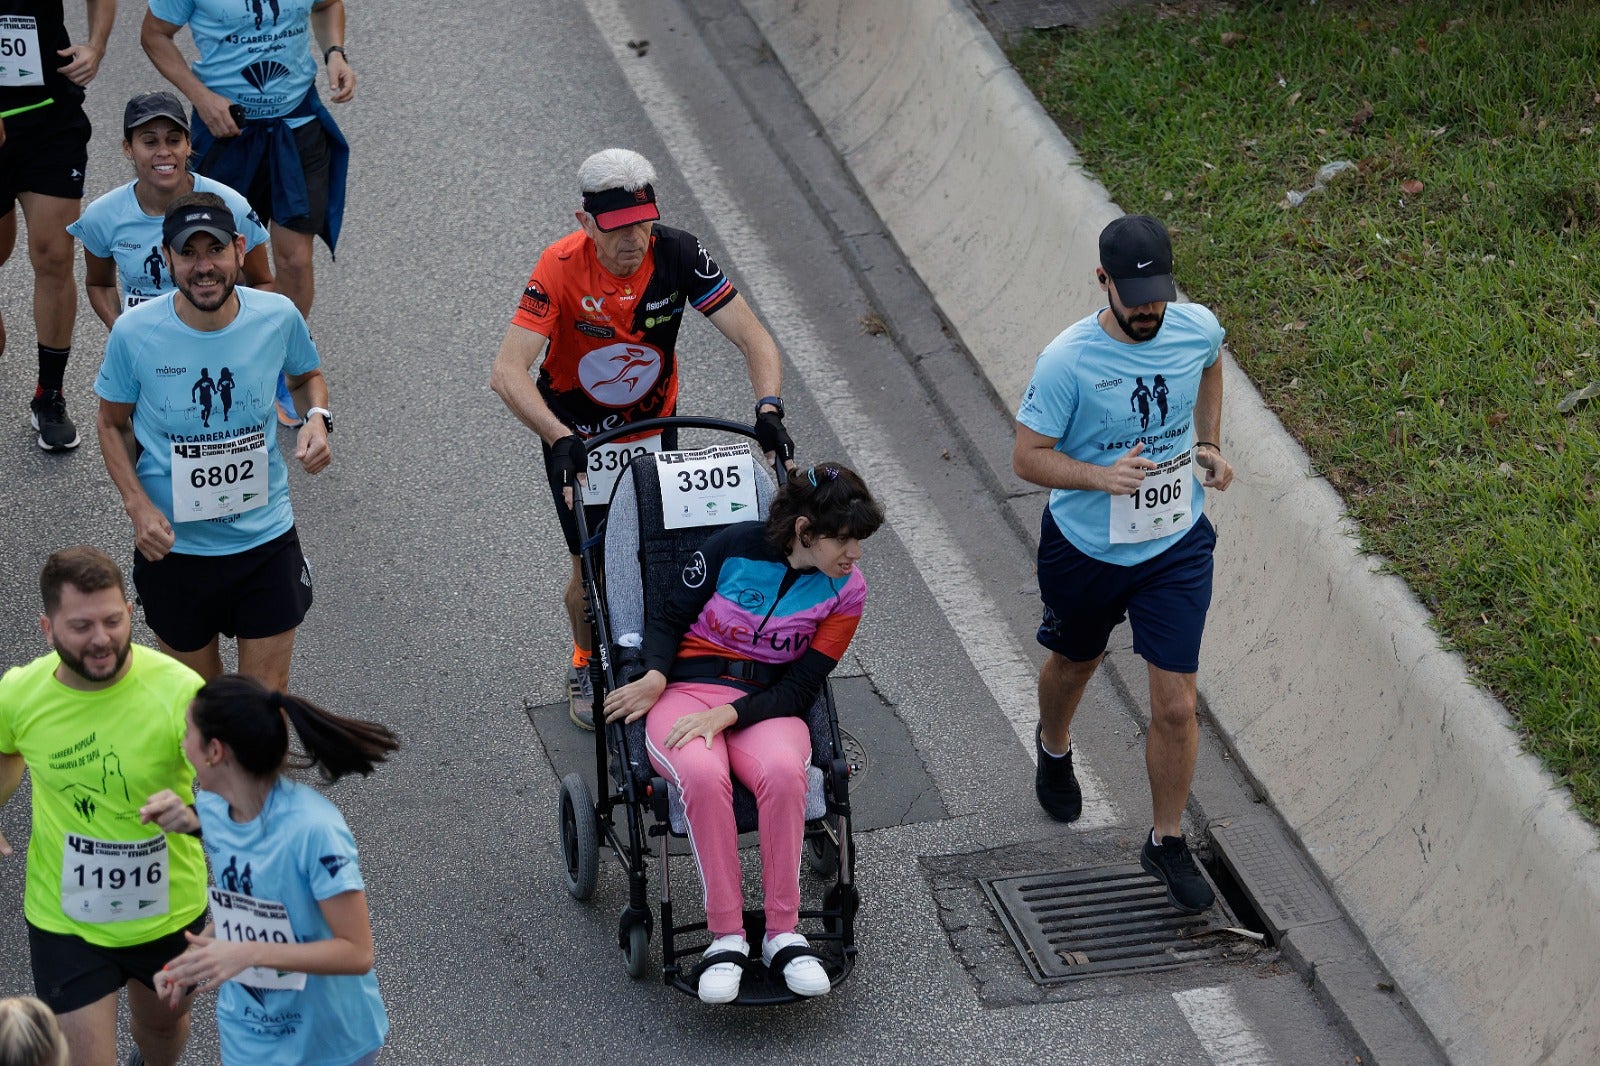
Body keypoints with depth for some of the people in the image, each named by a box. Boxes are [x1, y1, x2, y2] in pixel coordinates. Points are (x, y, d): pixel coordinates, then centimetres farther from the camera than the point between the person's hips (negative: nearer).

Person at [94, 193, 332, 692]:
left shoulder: (279, 316, -12)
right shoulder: (135, 332, -16)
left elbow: (308, 375, 11)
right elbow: (113, 424, 0)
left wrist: (317, 418, -11)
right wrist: (138, 505, -14)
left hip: (266, 536, 1)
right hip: (173, 545, -1)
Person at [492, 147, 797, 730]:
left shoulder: (678, 255, -24)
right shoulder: (562, 267, -30)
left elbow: (753, 338, -20)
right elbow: (507, 371, -35)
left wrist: (768, 408, -37)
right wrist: (560, 440, -48)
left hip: (653, 425, 2)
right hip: (577, 432, -2)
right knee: (593, 566, 0)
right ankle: (586, 666, 29)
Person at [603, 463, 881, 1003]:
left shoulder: (845, 589, 0)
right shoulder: (734, 546, -4)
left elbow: (801, 688, -3)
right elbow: (670, 619, 8)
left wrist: (727, 715, -18)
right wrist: (654, 677, -11)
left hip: (768, 705, 1)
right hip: (687, 690, -1)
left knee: (782, 772, -36)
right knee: (703, 774, -37)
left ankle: (783, 933, -26)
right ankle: (726, 935, -28)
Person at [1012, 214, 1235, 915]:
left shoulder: (1199, 329, -12)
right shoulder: (1068, 360, -25)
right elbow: (1028, 458, -17)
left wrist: (1209, 445, 5)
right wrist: (1102, 476, -33)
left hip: (1176, 546, 1)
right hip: (1086, 548, -1)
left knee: (1176, 705, -3)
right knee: (1074, 662, 26)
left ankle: (1167, 843, 17)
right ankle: (1054, 748, 61)